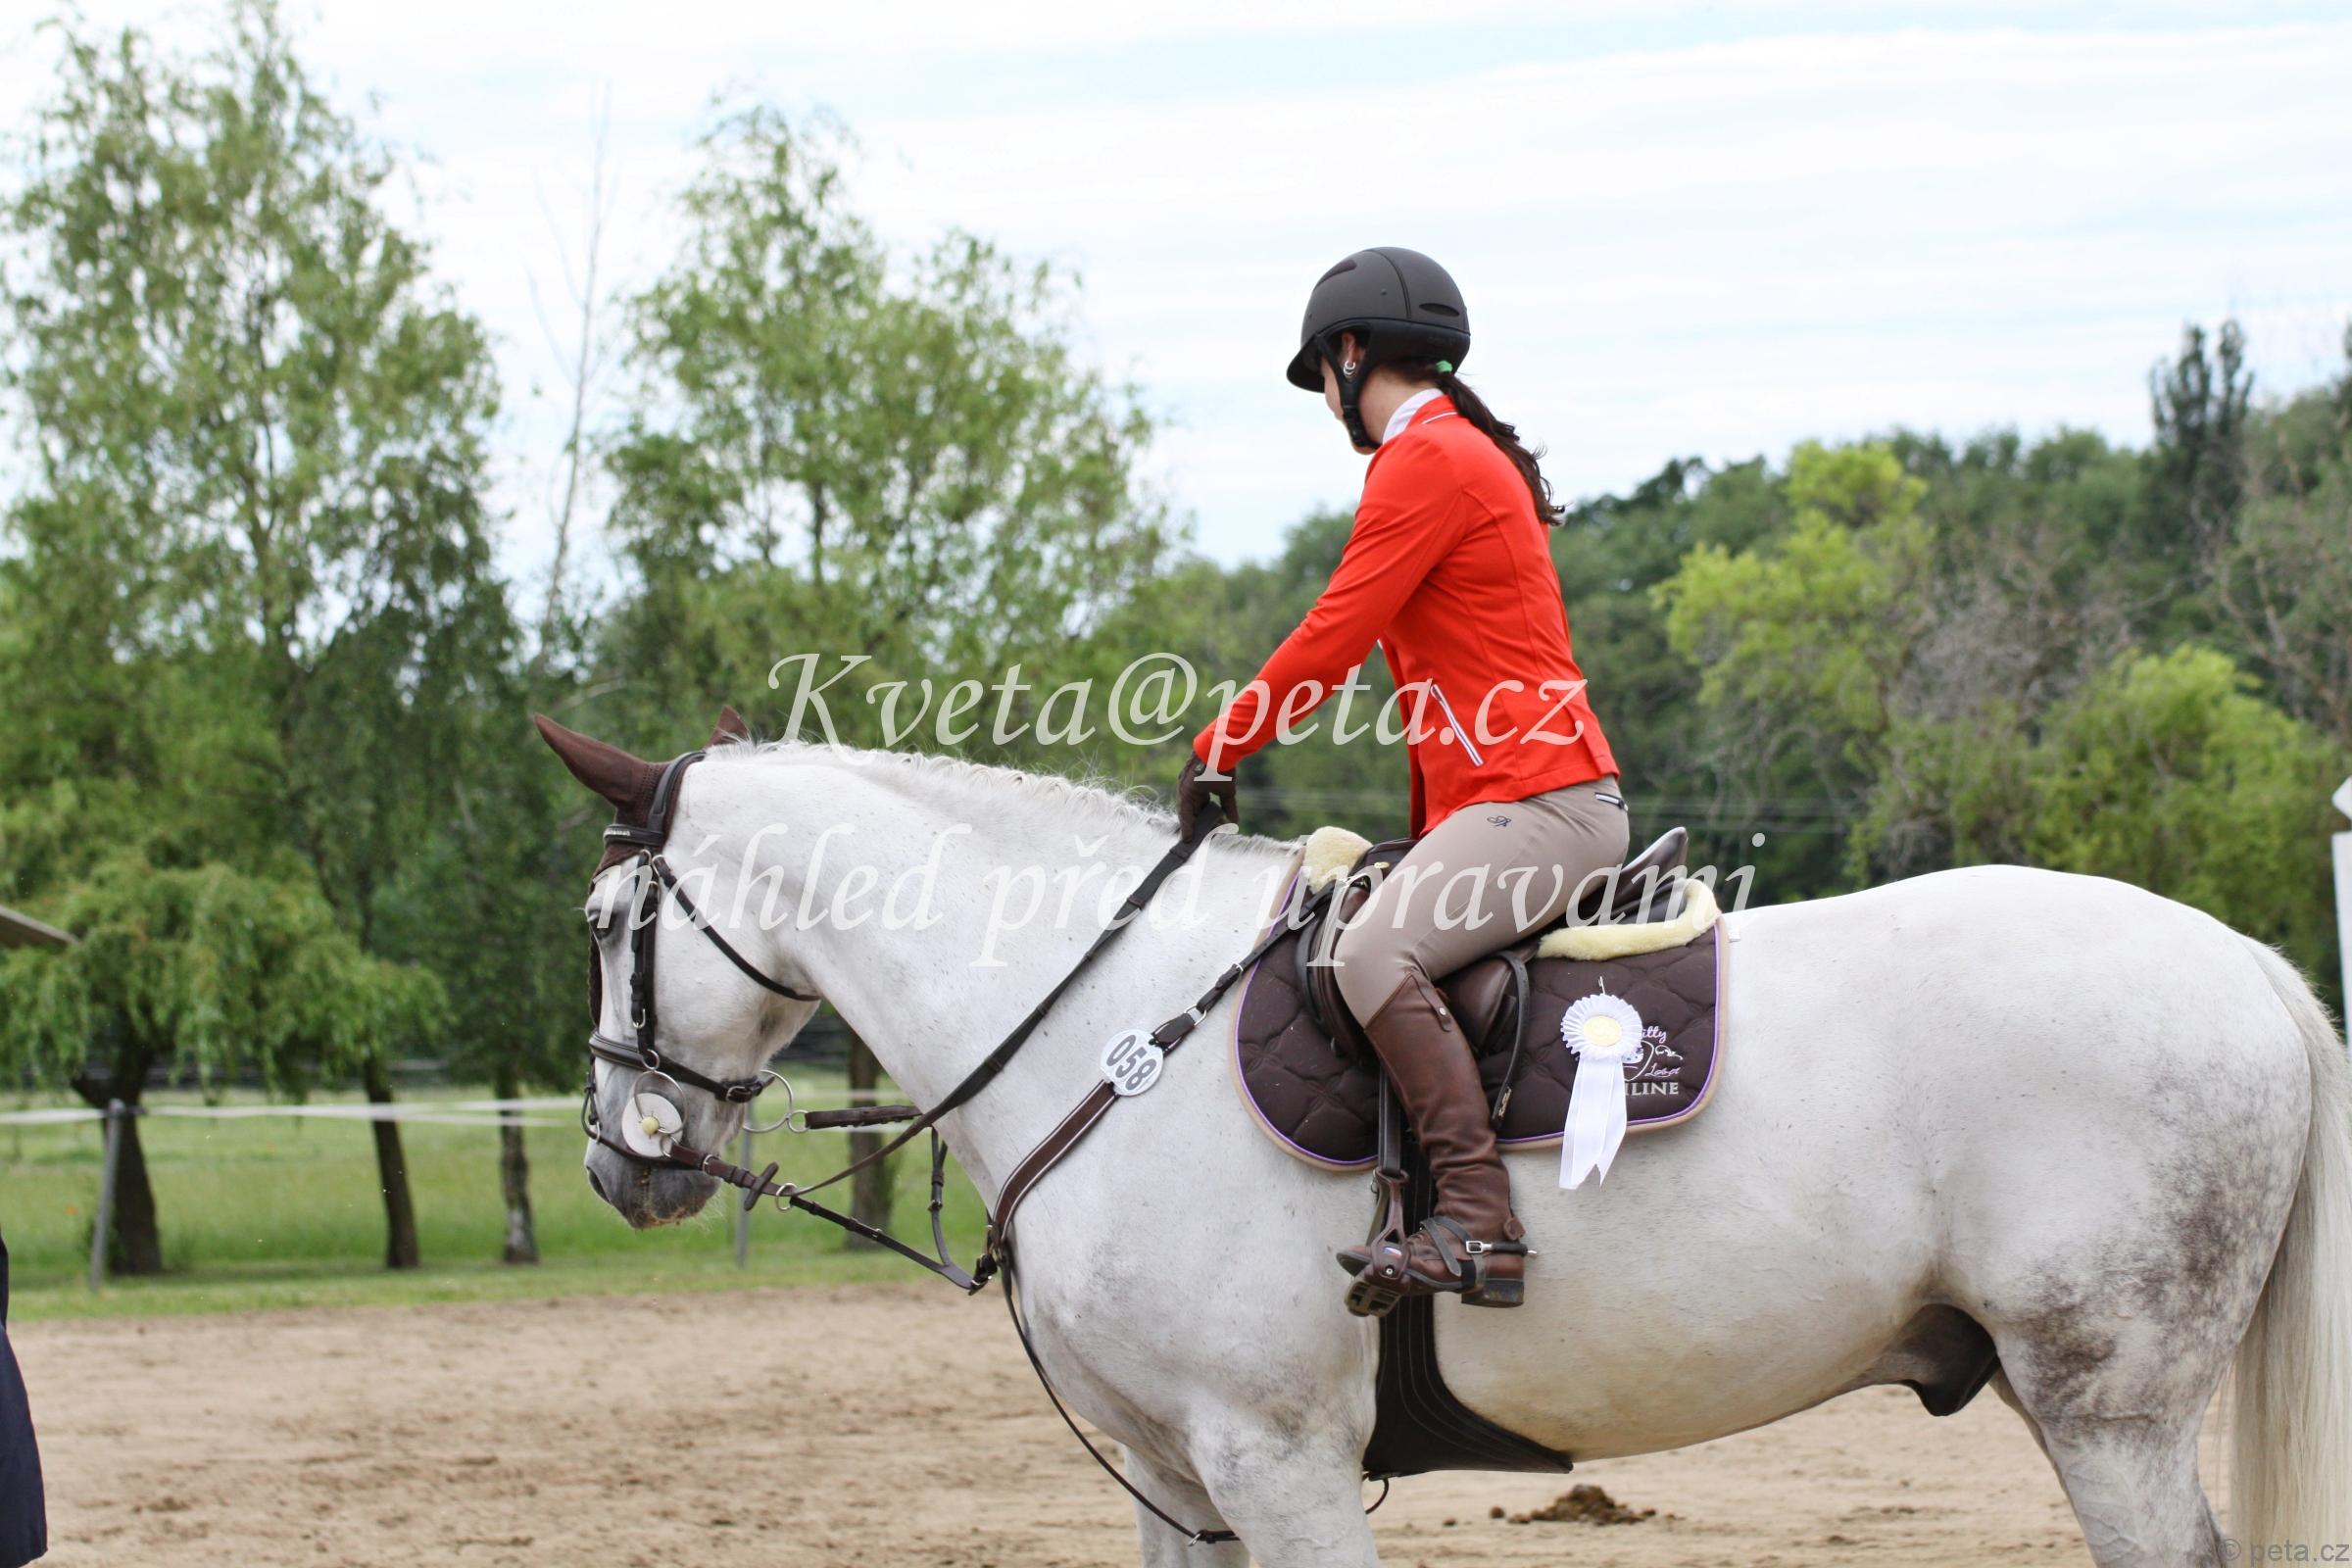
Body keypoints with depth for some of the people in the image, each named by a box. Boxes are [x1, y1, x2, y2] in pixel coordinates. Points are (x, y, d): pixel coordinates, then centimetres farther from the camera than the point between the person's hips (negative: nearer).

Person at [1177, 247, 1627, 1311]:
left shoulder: (1426, 462, -9)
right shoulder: (1468, 456, 24)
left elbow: (1333, 637, -12)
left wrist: (1217, 750, 0)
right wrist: (1429, 843, 27)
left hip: (1539, 801, -11)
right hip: (1505, 802, 11)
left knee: (1374, 951, -30)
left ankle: (1477, 1222, -36)